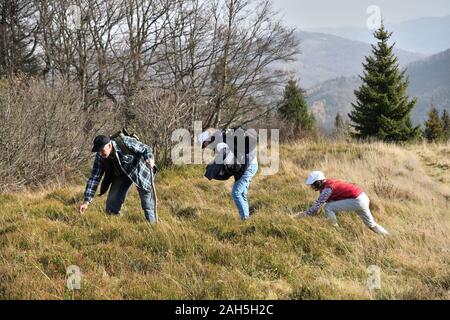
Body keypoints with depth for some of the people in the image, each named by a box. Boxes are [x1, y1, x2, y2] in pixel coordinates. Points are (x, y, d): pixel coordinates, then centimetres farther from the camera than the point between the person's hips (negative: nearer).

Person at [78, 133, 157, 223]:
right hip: (121, 175, 4)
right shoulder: (100, 156, -22)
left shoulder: (126, 142, -34)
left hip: (139, 170, -4)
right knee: (112, 204, -5)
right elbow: (94, 178, -21)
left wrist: (149, 159, -42)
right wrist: (87, 201, -28)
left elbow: (146, 149, -19)